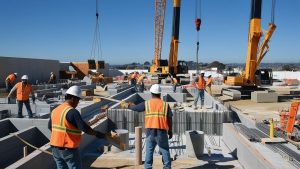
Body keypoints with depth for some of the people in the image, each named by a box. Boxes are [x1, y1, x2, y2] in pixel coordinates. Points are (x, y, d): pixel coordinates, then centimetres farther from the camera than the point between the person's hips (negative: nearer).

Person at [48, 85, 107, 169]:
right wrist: (96, 133, -11)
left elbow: (50, 126, 20)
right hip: (69, 149, -8)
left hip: (55, 148, 8)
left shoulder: (55, 110, 7)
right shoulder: (72, 112, -19)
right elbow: (84, 128, -23)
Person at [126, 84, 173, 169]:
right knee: (165, 150, 11)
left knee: (149, 150, 10)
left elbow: (135, 108, 11)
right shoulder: (165, 104, 2)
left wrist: (128, 106, 32)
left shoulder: (147, 103, 2)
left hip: (150, 131, 1)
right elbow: (169, 119, 1)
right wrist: (170, 131, 10)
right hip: (162, 131, 0)